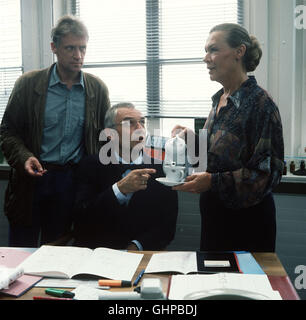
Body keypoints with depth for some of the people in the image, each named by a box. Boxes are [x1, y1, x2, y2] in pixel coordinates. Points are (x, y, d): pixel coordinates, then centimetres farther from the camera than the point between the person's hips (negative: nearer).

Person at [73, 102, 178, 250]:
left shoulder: (162, 170, 4)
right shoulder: (90, 165, 3)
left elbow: (167, 227, 1)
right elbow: (81, 220, -8)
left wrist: (136, 247, -15)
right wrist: (119, 190, -20)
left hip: (142, 254, 0)